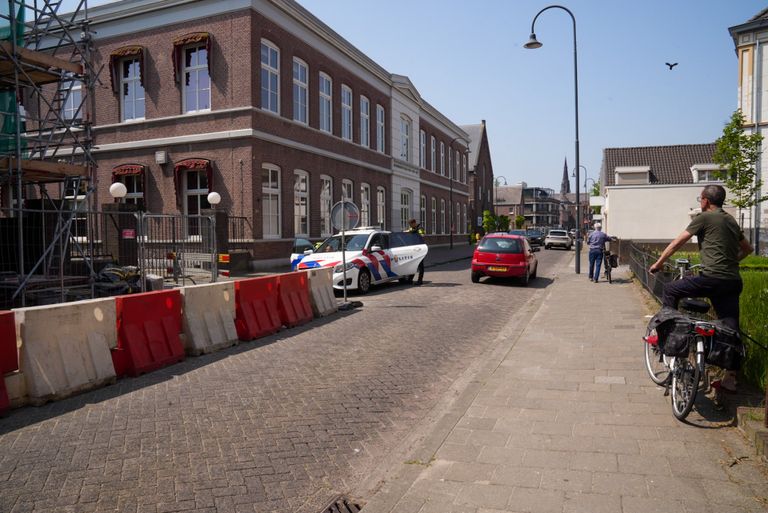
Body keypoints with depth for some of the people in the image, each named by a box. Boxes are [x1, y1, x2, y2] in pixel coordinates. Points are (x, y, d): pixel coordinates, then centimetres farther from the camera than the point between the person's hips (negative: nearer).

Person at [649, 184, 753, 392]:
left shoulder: (704, 217, -1)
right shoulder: (731, 220, 21)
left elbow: (677, 242, -1)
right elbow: (748, 248, 32)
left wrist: (658, 263, 7)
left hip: (711, 278, -7)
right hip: (733, 281, 8)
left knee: (670, 290, 10)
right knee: (730, 328, 6)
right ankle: (730, 378, 9)